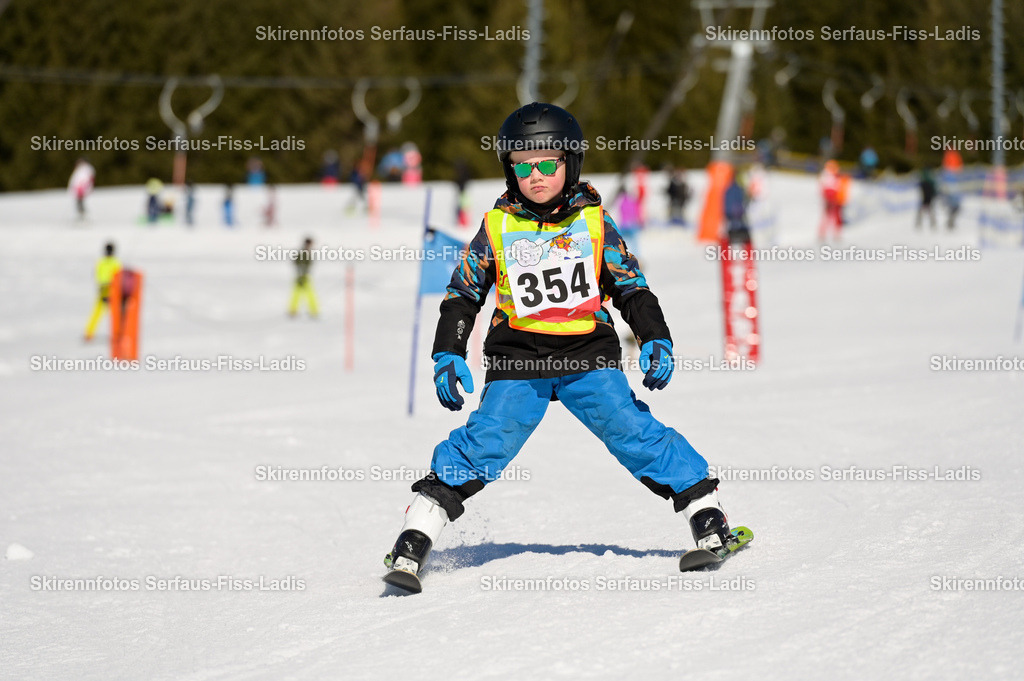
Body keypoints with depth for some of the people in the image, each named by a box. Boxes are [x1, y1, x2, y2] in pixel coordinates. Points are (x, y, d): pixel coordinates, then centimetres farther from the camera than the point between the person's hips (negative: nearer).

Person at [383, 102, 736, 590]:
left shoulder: (594, 222, 4)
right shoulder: (497, 227, 4)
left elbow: (631, 286, 11)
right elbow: (463, 293, 12)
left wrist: (656, 340, -2)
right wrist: (448, 354, 1)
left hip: (588, 355, 0)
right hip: (517, 360, 0)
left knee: (633, 431, -15)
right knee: (484, 443, -15)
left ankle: (707, 518, -6)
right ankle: (413, 542, -10)